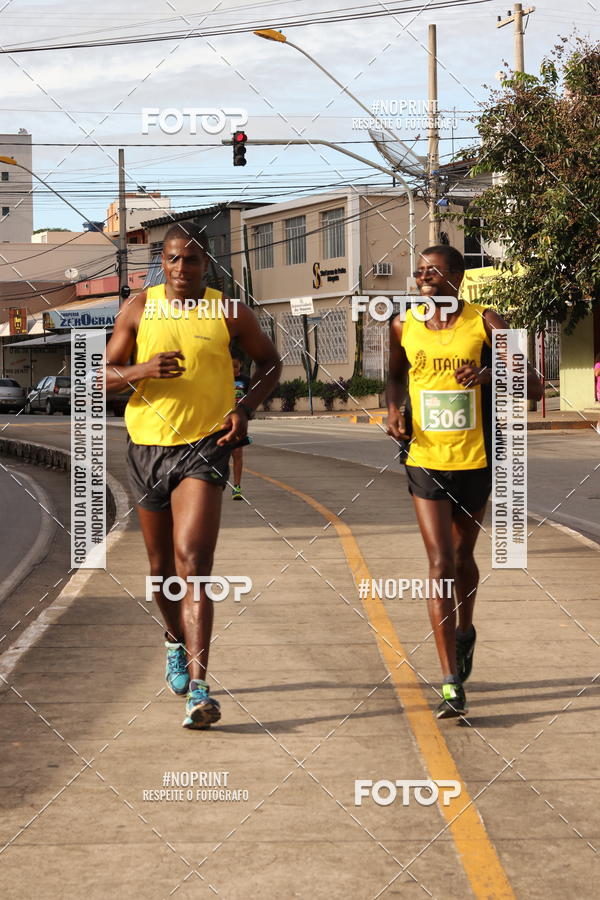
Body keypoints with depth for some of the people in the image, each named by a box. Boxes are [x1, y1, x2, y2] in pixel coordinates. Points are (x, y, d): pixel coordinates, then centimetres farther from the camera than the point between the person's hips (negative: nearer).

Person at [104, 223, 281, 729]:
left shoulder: (229, 312, 0)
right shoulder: (139, 309, 3)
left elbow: (270, 362, 11)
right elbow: (105, 374, 5)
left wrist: (246, 407, -6)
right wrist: (143, 370, -17)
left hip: (205, 446, -3)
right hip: (148, 446, 3)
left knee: (192, 561, -18)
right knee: (162, 566, 15)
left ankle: (198, 688, -21)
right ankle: (176, 641, 45)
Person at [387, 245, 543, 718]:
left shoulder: (485, 323, -7)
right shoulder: (404, 325, 2)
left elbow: (534, 386, -12)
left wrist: (491, 373, -30)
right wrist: (395, 408, 2)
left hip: (475, 461, 0)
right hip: (425, 461, 1)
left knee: (463, 558, 16)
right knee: (440, 564, -9)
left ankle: (465, 631, 49)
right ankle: (452, 684, -9)